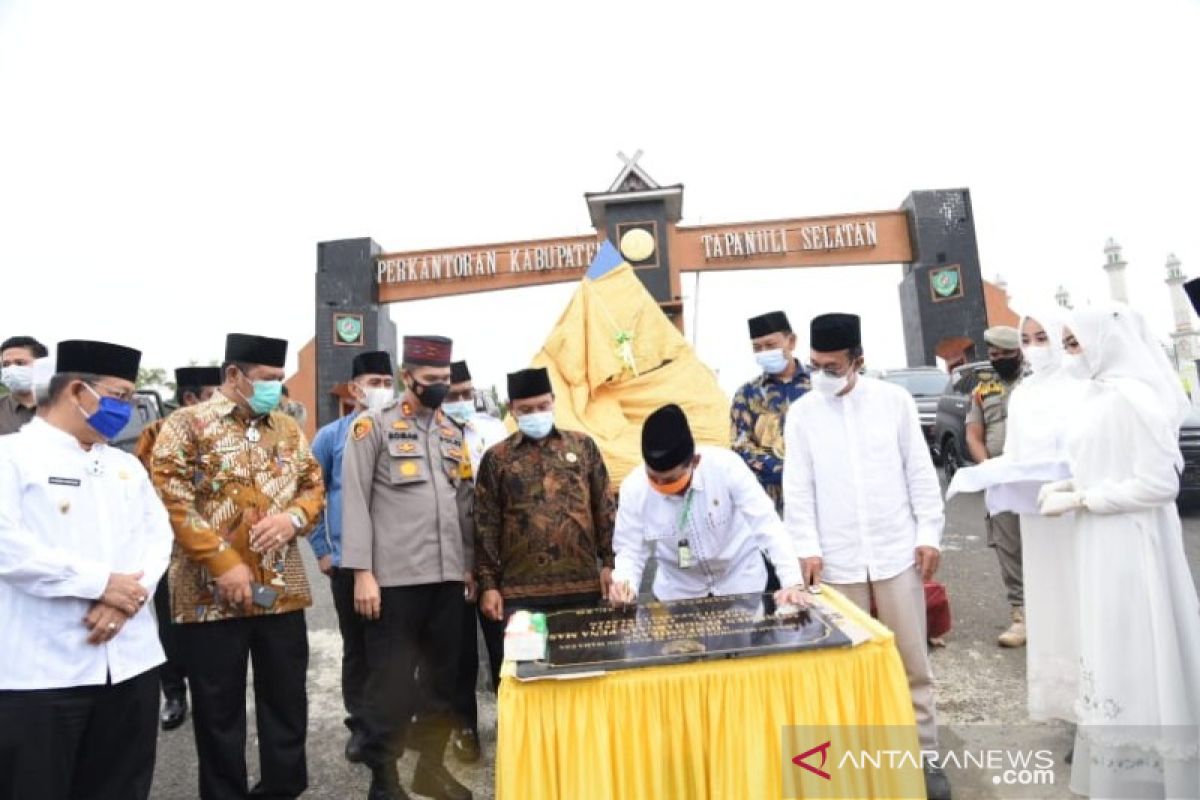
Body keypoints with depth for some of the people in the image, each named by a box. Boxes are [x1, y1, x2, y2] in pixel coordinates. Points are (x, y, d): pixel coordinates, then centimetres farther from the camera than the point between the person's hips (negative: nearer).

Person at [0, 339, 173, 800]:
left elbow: (158, 534, 8)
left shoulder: (126, 464, 14)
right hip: (41, 669, -5)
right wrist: (102, 583, -16)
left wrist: (126, 596, -9)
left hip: (129, 662, 6)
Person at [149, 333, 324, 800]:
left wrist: (294, 517, -9)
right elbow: (171, 502, -12)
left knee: (287, 700, 14)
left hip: (283, 590, 4)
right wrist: (223, 563, -17)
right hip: (211, 594, -4)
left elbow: (314, 485, 13)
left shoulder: (288, 428, 9)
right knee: (218, 709, 12)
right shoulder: (188, 424, -5)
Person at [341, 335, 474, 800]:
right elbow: (355, 502, -7)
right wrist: (362, 572, -12)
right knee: (391, 682, 5)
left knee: (442, 678, 14)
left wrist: (469, 565, 14)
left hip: (448, 577, 5)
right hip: (394, 578, -5)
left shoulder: (452, 432, 14)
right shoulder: (373, 426, -2)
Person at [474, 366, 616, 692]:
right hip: (520, 591, -1)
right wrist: (488, 585, -3)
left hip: (582, 585, 1)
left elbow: (605, 509, 8)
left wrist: (609, 562, 3)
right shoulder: (497, 458, 4)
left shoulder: (583, 446, 8)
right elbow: (486, 527, 2)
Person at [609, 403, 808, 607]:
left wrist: (793, 583, -29)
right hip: (679, 591, 1)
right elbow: (630, 551, -9)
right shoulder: (633, 488, -18)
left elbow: (768, 525, -22)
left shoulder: (726, 466, -24)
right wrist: (625, 585, -27)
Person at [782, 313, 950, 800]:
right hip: (837, 559, 0)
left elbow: (920, 471, 3)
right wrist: (808, 547, -9)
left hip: (897, 551, 0)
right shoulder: (802, 413, -1)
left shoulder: (894, 400, -1)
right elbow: (798, 487, -2)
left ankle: (925, 754, 28)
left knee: (911, 659, 11)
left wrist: (929, 533, -1)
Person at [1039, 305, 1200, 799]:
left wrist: (1078, 500, -17)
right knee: (1116, 654, 19)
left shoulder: (1132, 396, -19)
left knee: (1139, 654, 4)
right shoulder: (1100, 394, 8)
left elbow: (1159, 483, -21)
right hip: (1103, 546, 9)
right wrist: (1069, 485, 3)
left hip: (1132, 547, -9)